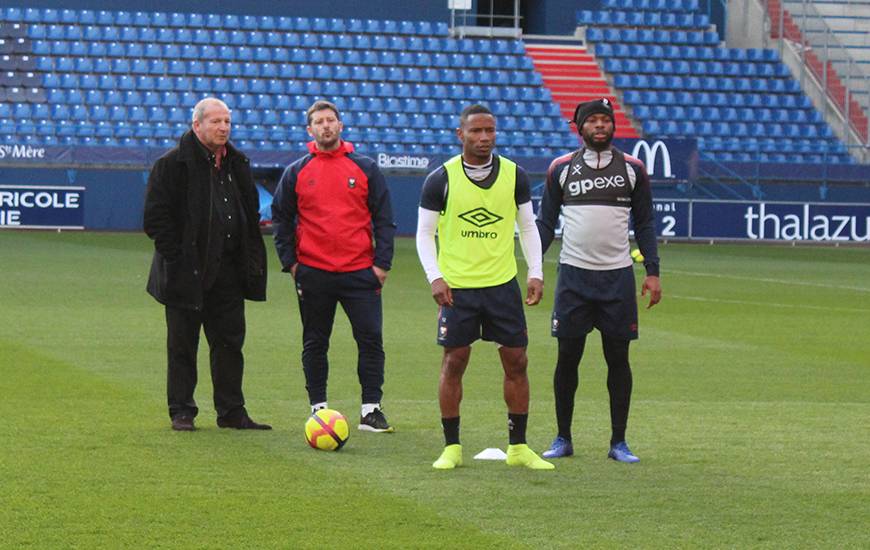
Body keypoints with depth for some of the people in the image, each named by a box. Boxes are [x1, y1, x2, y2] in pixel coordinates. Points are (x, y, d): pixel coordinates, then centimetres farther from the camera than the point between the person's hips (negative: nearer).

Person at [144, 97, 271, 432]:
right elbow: (156, 218, -9)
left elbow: (249, 214, 21)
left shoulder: (237, 165, 13)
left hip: (228, 273, 5)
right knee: (182, 345, 3)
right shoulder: (174, 164, -7)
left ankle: (231, 411, 13)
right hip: (187, 274, -5)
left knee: (230, 342, 7)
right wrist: (177, 259, -15)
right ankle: (181, 412, 10)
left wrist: (250, 260, 9)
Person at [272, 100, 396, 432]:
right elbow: (281, 218, 12)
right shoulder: (296, 173, 7)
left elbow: (383, 219, 6)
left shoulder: (365, 169, 5)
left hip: (360, 272, -1)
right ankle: (318, 408, 15)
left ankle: (371, 410, 0)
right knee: (315, 343, 7)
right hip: (313, 273, 1)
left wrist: (382, 264, -1)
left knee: (371, 339, -5)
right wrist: (289, 262, 3)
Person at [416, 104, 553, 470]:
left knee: (516, 361, 2)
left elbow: (528, 226, 12)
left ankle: (518, 447, 12)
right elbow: (424, 232, 2)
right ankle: (451, 447, 9)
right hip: (456, 287, -2)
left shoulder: (514, 175, 3)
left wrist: (536, 273, 3)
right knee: (454, 362, 0)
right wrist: (434, 277, -10)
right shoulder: (441, 179, -3)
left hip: (503, 284, 2)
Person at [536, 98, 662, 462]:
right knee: (567, 357, 1)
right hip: (574, 272, 0)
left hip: (617, 275, 0)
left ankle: (618, 442, 9)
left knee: (618, 357, 2)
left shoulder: (632, 169, 6)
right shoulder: (561, 168, 5)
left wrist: (653, 272, 2)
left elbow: (645, 224, 10)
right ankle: (563, 439, 12)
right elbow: (546, 223, 9)